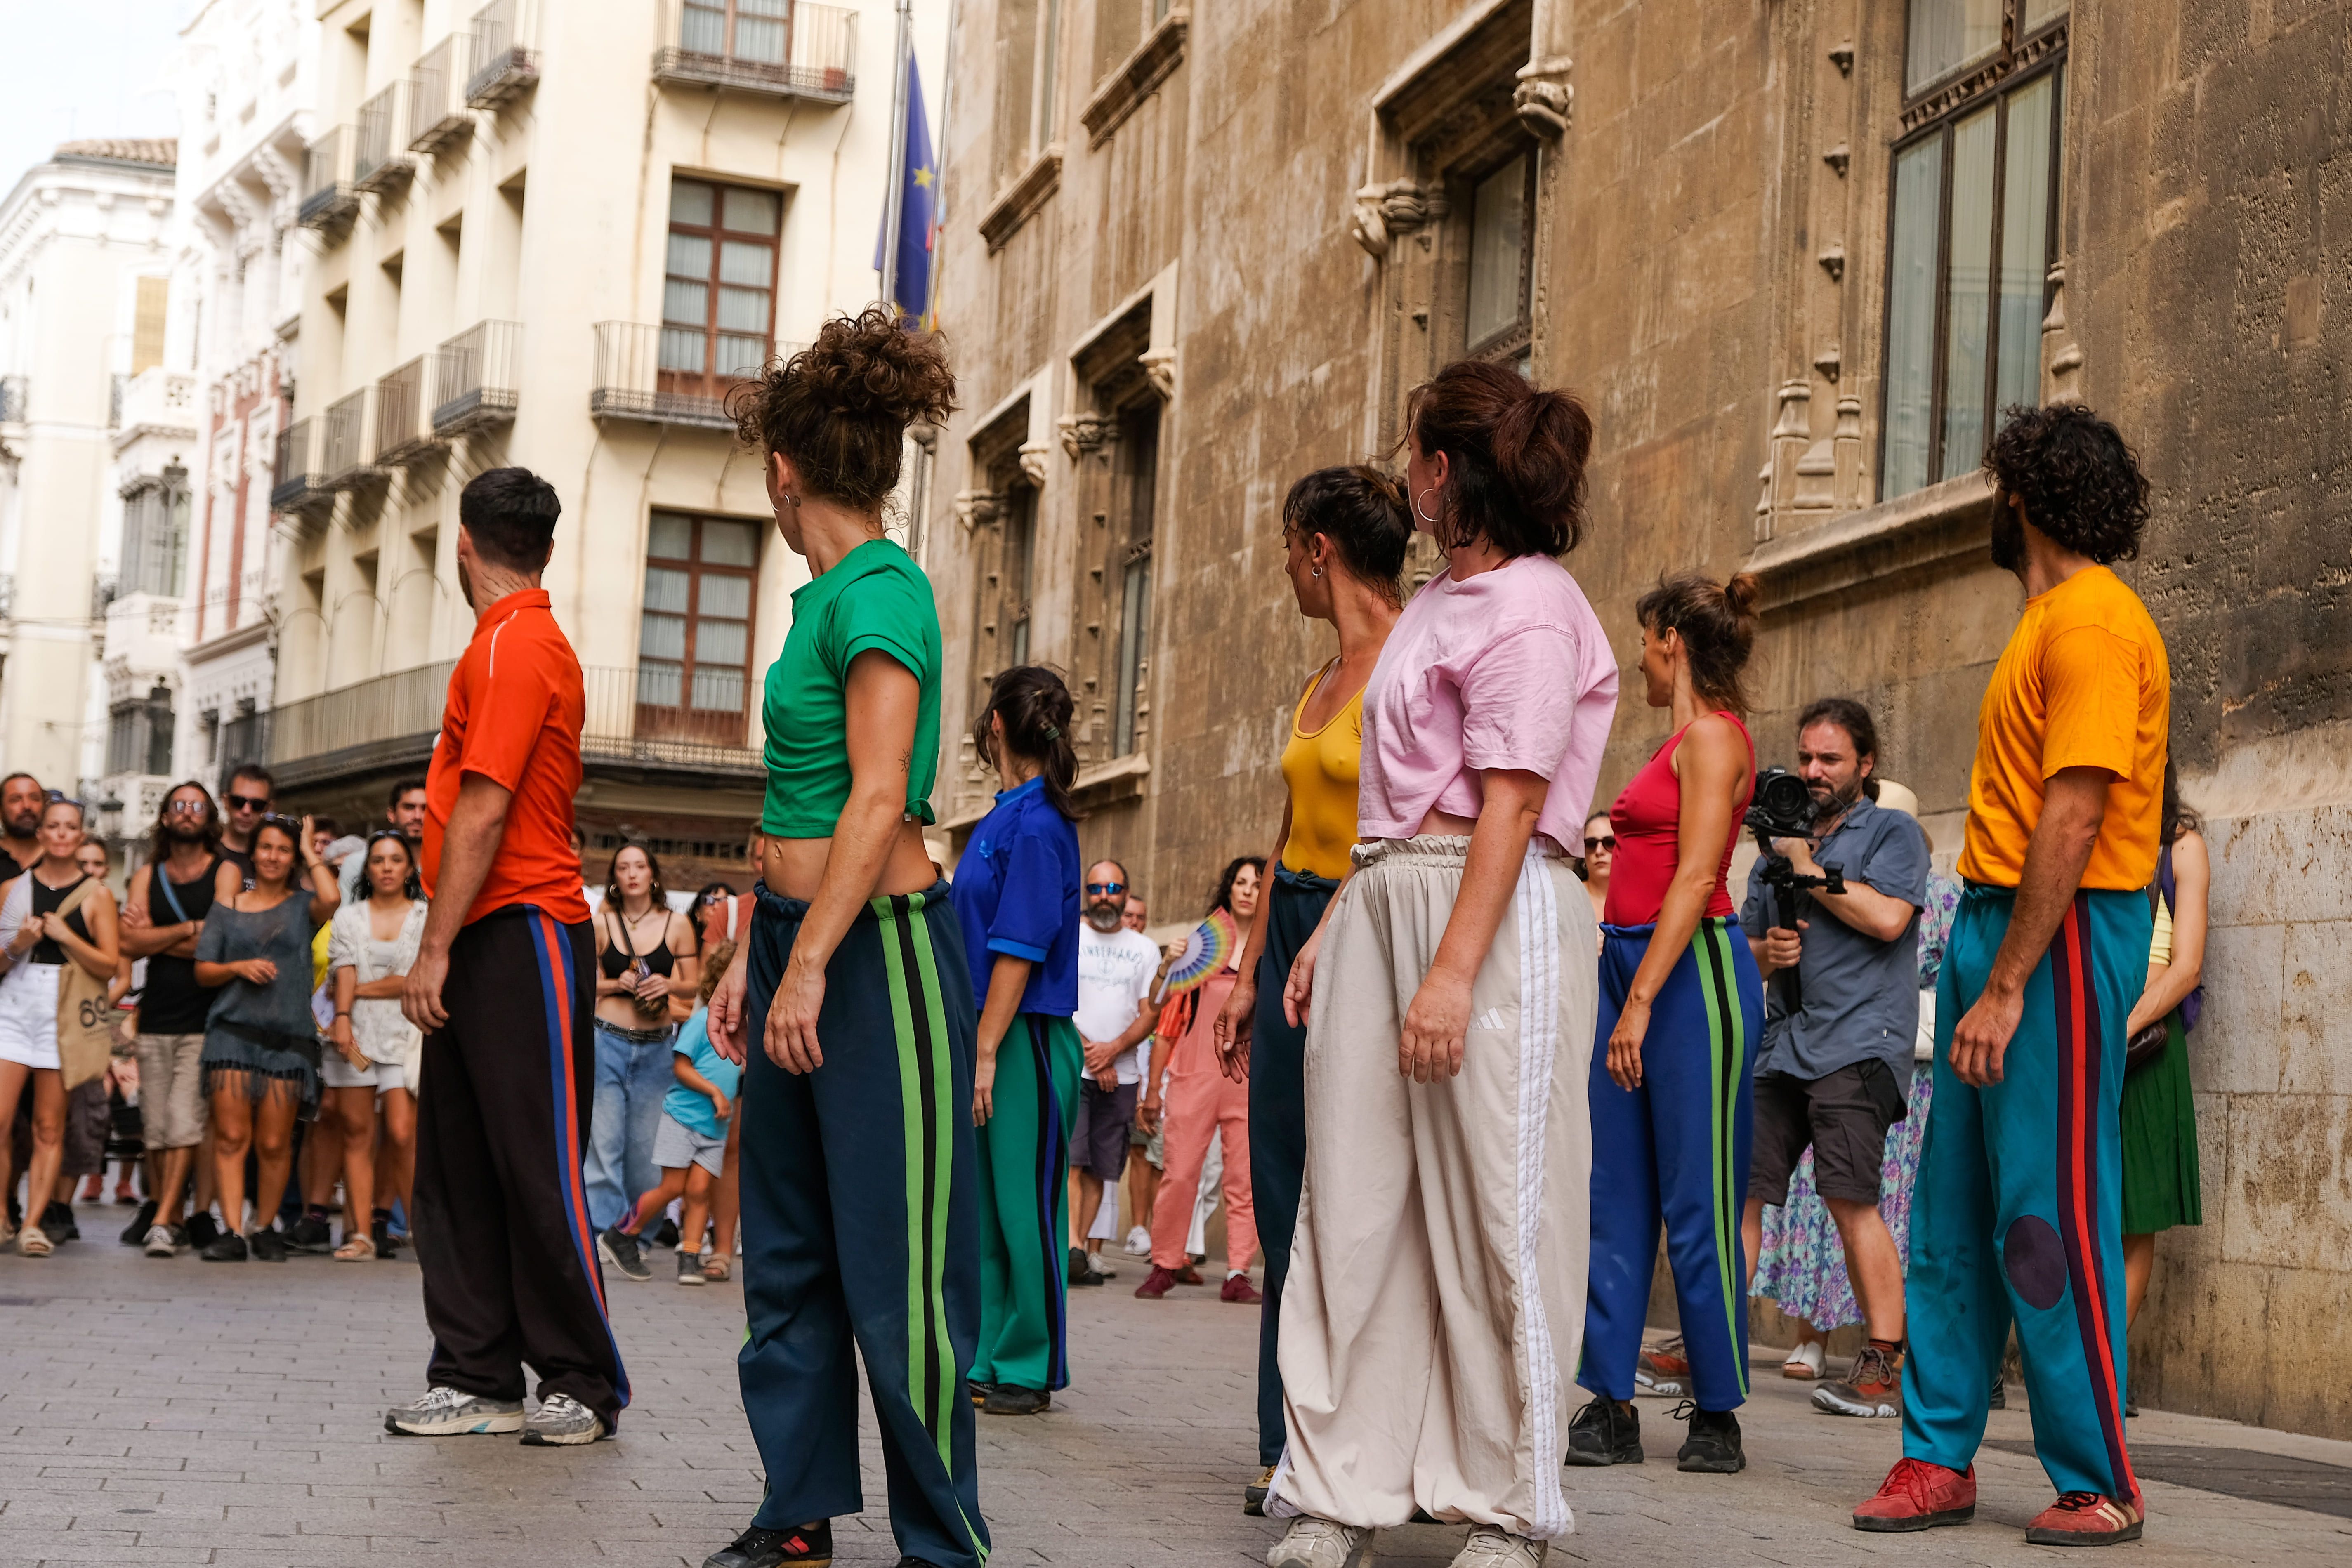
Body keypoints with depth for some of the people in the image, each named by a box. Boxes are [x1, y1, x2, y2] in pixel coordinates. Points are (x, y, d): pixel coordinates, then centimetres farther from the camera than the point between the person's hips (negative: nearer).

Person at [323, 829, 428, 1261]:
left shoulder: (428, 918, 8)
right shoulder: (348, 917, 16)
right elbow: (344, 971, 0)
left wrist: (360, 989, -2)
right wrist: (342, 1015, -16)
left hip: (405, 1035, -2)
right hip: (355, 1034, 2)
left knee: (402, 1133, -13)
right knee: (357, 1132, -1)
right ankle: (361, 1233, -1)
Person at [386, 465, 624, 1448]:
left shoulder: (511, 646, -12)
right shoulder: (526, 642, 18)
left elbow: (485, 813, -18)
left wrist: (436, 948, -17)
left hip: (520, 934, -10)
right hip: (485, 944, 10)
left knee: (538, 1173, -5)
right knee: (456, 1176, 9)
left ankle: (583, 1385, 3)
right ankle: (477, 1379, 14)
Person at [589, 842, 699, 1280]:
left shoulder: (677, 925, 3)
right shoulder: (601, 924, 3)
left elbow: (692, 985, 8)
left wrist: (668, 985, -13)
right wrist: (619, 985, -11)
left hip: (656, 1046, 1)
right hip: (608, 1040, -1)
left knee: (643, 1145, 3)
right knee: (605, 1141, -7)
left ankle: (629, 1234, 16)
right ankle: (602, 1232, -6)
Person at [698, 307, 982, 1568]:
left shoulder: (880, 591, -13)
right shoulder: (824, 596, 15)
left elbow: (879, 799, -20)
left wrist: (811, 967, -21)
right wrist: (752, 957, 19)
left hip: (880, 943, -10)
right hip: (802, 934, 10)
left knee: (896, 1255, -3)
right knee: (788, 1245, 13)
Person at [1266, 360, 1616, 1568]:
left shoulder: (1531, 608, -9)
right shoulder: (1435, 604, 19)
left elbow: (1510, 802, -16)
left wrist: (1451, 972, -22)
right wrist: (1335, 926, 16)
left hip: (1494, 914, -9)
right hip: (1382, 903, 9)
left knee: (1494, 1215, -2)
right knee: (1356, 1204, 5)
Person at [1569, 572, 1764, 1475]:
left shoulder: (1713, 735, -9)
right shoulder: (1682, 741, 19)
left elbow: (1696, 876, -17)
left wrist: (1641, 1001, -21)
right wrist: (1621, 993, 16)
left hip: (1692, 970, -10)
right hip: (1629, 962, 10)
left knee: (1697, 1202, -3)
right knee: (1614, 1197, 6)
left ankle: (1717, 1418, 5)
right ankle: (1610, 1408, 9)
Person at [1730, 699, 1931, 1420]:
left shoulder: (1893, 833, 6)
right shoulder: (1782, 840, 24)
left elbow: (1887, 918, -12)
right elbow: (1745, 941, 27)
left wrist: (1806, 867, -5)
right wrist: (1765, 951, 3)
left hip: (1856, 1042, -6)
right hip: (1781, 1043, 6)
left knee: (1851, 1197, -13)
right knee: (1740, 1189, 0)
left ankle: (1883, 1365, -8)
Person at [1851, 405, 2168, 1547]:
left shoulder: (2093, 620, -13)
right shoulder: (2048, 620, 18)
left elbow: (2073, 820, -20)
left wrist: (2006, 987, -22)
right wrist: (1978, 966, 15)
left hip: (2060, 936, -10)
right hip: (1995, 921, 10)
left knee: (2049, 1216, -5)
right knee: (1955, 1215, 9)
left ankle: (2100, 1484, 5)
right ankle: (1940, 1461, 15)